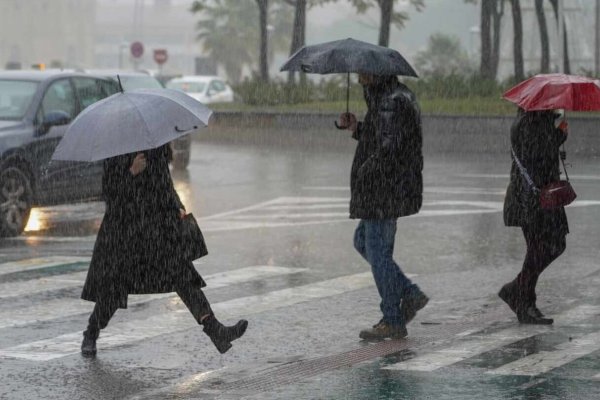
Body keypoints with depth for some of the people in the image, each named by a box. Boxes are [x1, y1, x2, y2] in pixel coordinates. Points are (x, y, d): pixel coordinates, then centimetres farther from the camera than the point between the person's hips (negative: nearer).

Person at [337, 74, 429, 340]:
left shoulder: (393, 101, -19)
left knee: (378, 251, -3)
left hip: (386, 188, -11)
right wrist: (354, 128, 5)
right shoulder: (382, 97, 14)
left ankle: (392, 322, 5)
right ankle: (411, 294, 18)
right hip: (383, 190, 11)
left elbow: (388, 146, -25)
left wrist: (364, 172, -13)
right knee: (362, 241, 19)